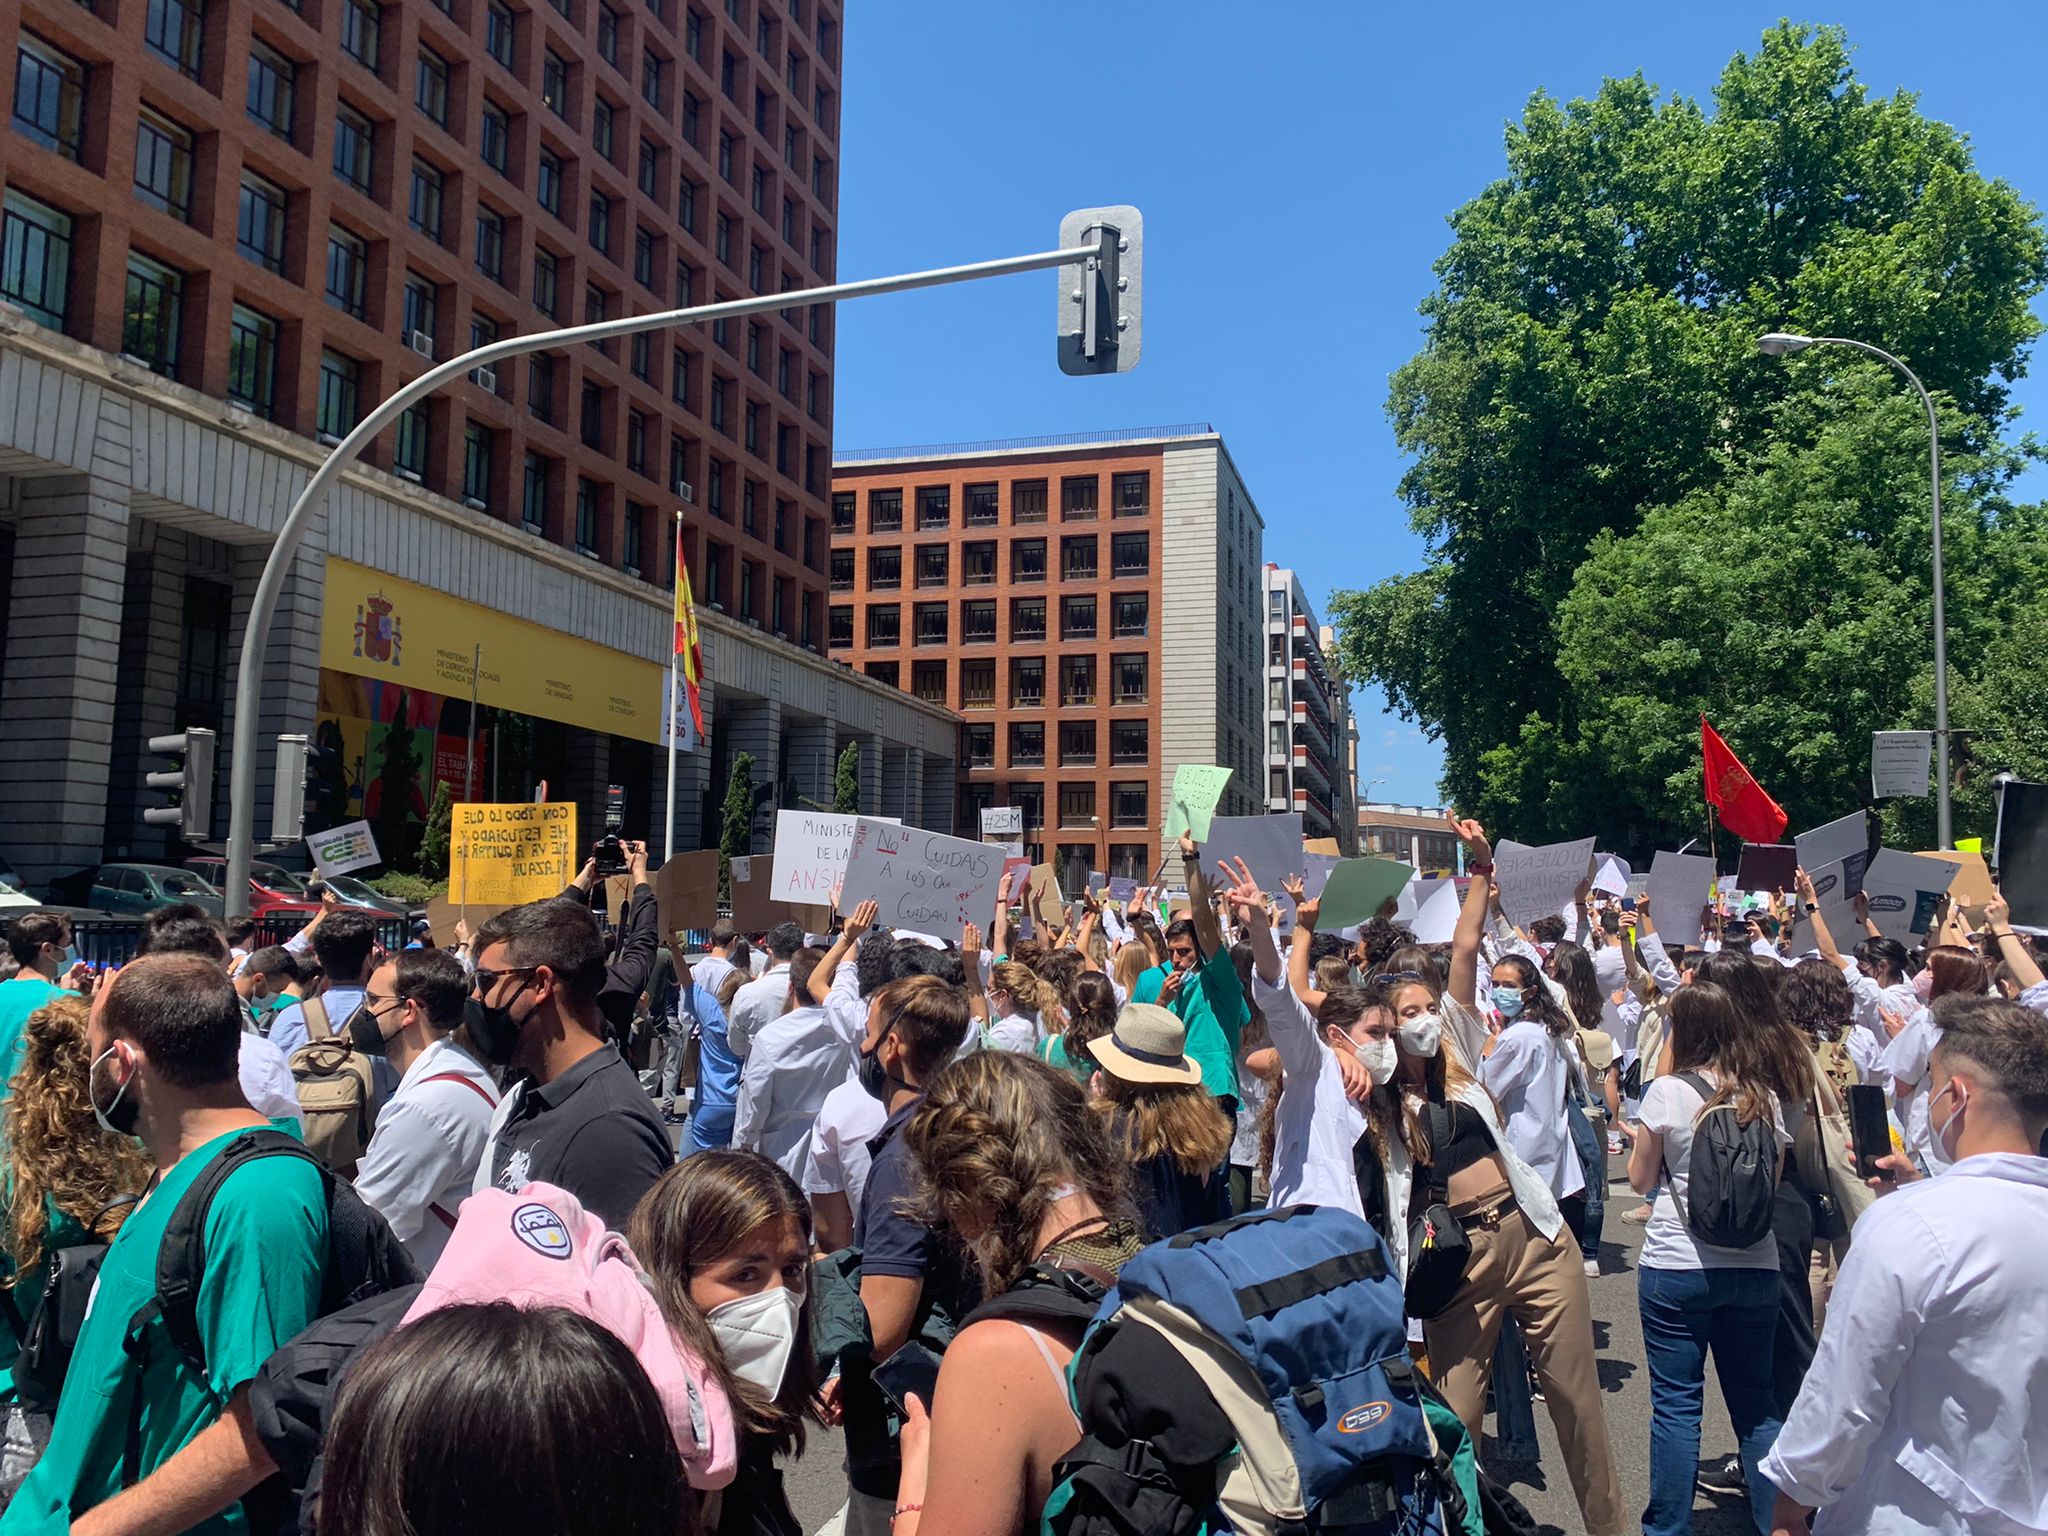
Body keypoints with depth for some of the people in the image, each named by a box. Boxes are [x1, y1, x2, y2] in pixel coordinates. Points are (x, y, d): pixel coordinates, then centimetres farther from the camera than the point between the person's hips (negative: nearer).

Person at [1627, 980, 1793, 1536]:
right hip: (1755, 1267, 4)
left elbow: (1640, 1180, -2)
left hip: (1675, 1268, -4)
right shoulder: (1765, 1097, 1)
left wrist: (1641, 1139, 12)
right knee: (1755, 1402, 15)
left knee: (1676, 1403, 5)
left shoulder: (1667, 1093, -11)